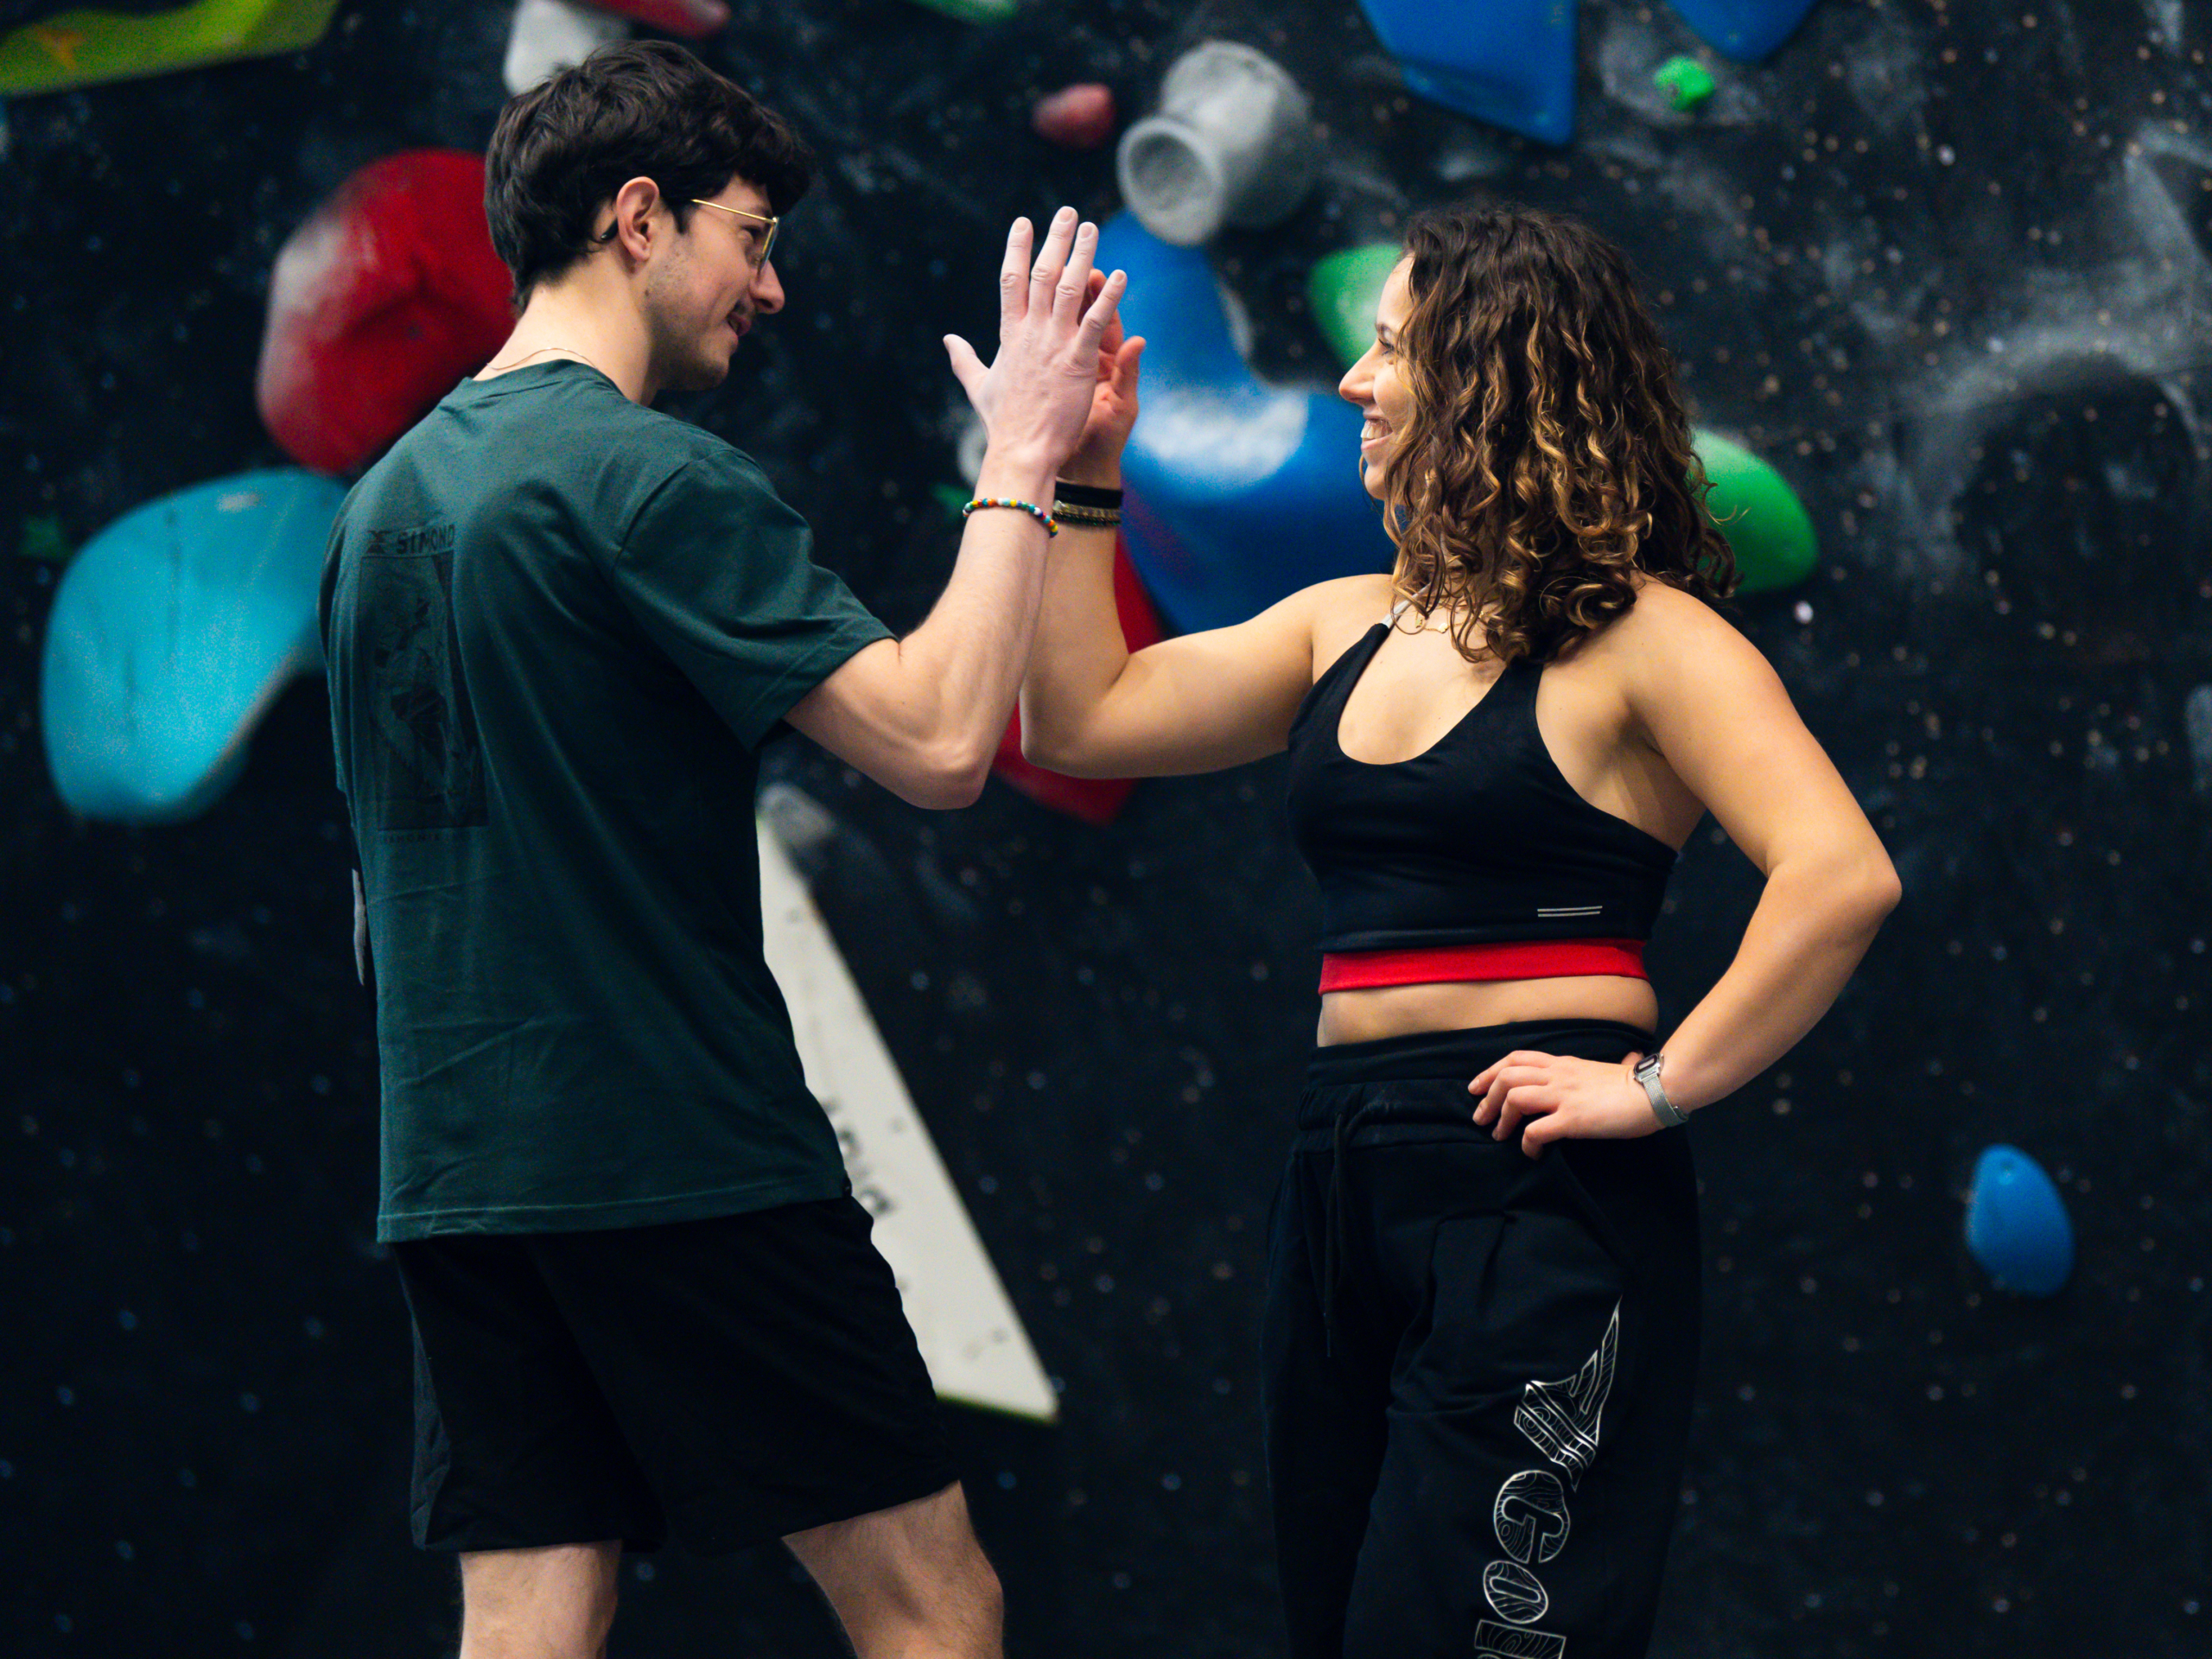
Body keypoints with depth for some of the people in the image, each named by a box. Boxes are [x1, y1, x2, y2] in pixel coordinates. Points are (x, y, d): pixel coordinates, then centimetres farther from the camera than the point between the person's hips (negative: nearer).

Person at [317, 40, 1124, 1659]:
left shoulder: (387, 494, 15)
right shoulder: (656, 480, -11)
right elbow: (938, 741, -18)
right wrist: (1021, 463, -8)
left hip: (456, 1167, 8)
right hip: (683, 1160, -8)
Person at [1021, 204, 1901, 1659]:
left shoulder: (1635, 638, -7)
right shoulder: (1346, 628, 15)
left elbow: (1841, 878, -18)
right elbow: (1083, 720, 18)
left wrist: (1661, 1087, -16)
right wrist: (1082, 475, 16)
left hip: (1541, 1198, -8)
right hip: (1345, 1182, 8)